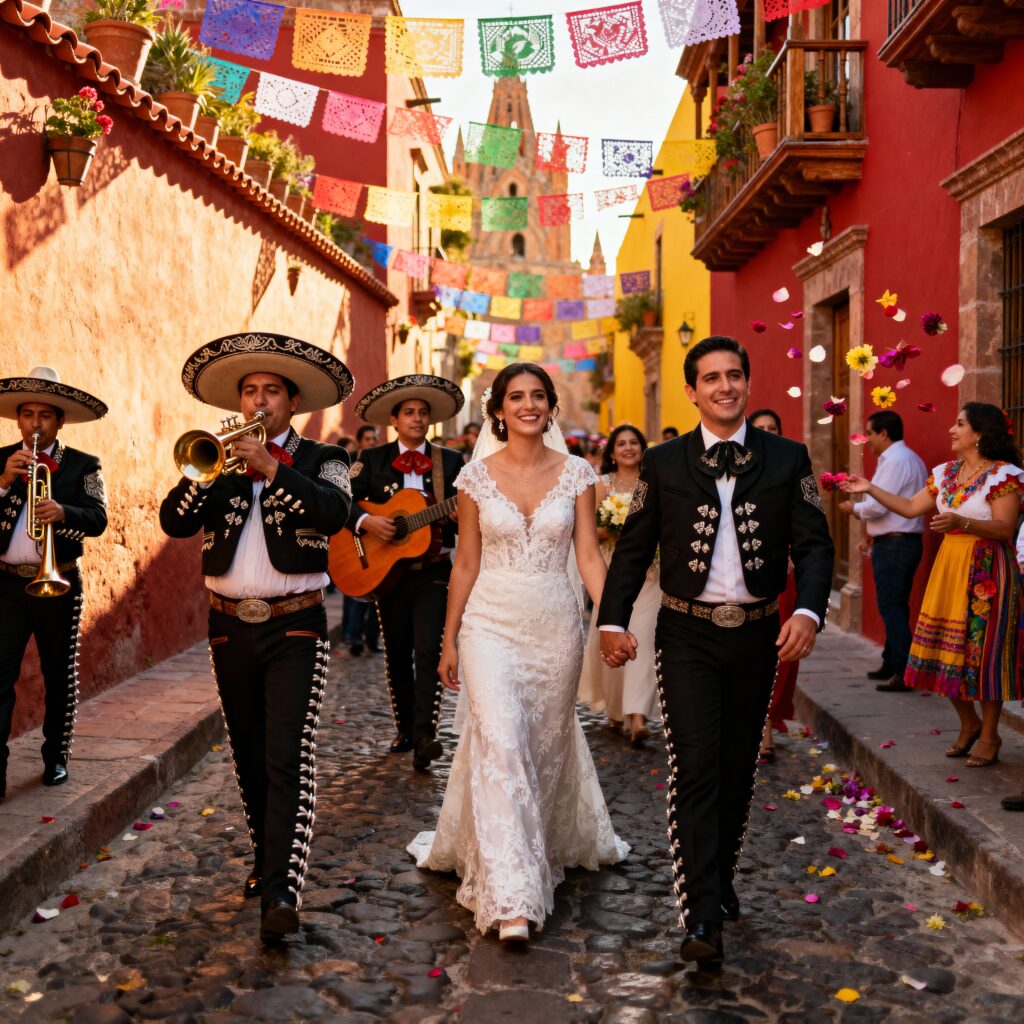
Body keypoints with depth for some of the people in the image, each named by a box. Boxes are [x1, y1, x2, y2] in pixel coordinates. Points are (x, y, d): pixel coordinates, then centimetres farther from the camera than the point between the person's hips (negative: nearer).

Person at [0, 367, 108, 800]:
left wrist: (62, 512, -29)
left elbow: (98, 518, -10)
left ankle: (56, 757, 22)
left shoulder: (83, 465, 3)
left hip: (59, 584, 0)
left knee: (60, 675, 8)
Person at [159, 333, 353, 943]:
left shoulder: (322, 459, 3)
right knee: (250, 759, 14)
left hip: (294, 628, -4)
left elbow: (335, 513, -18)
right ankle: (268, 858, 30)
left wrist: (271, 468, -25)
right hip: (230, 628, 4)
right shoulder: (219, 462, 11)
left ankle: (282, 890, -14)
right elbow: (174, 521, -4)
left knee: (289, 761, -12)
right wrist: (204, 467, -18)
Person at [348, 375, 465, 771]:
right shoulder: (372, 460, 5)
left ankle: (424, 735, -15)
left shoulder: (450, 461, 6)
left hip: (434, 571, -1)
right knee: (397, 654, 10)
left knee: (428, 651, -12)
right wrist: (365, 520, -22)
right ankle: (405, 727, 23)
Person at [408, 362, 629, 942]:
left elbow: (589, 554, 0)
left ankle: (549, 848, 38)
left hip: (556, 625, 1)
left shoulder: (576, 474, 1)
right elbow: (467, 562, 5)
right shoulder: (477, 475, 0)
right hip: (491, 623, -1)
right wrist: (449, 639, 7)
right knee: (499, 742, -14)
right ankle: (510, 896, -14)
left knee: (547, 745, 12)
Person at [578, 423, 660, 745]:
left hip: (649, 572, 0)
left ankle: (637, 717, -18)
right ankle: (615, 708, 23)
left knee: (641, 636, -12)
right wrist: (612, 529, -17)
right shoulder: (603, 484, 5)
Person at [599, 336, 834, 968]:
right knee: (695, 770, -9)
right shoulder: (663, 463, 1)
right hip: (688, 636, -2)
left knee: (738, 770, 14)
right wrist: (613, 620, -5)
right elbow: (633, 547, 4)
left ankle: (721, 878, 34)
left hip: (758, 635, 2)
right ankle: (703, 918, -7)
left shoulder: (788, 460, 2)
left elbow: (814, 544, -1)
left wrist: (809, 611, -17)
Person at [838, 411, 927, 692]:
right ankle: (891, 664, 24)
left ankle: (904, 673, -11)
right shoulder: (911, 459, 18)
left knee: (891, 608, -10)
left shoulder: (894, 460, -15)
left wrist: (854, 508, -3)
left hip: (892, 545, -11)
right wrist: (875, 530, 16)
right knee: (895, 607, 16)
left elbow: (878, 505, -21)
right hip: (907, 541, 11)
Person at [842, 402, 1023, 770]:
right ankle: (969, 723, 25)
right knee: (947, 650, 6)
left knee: (983, 649, -2)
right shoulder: (946, 473, 12)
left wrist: (962, 522, -31)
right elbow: (911, 508, 16)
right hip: (949, 569, 6)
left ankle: (989, 735, 12)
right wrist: (870, 489, 13)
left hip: (986, 573, -6)